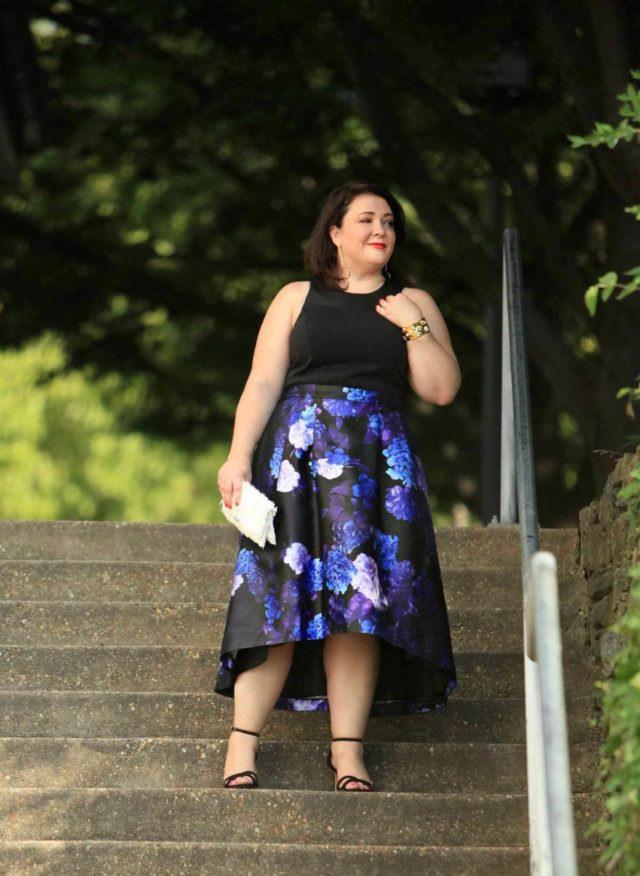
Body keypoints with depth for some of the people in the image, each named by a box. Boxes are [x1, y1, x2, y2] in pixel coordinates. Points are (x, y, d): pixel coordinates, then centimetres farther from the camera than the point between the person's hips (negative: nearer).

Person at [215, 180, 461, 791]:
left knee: (358, 600, -8)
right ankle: (242, 742, -10)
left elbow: (442, 389, 6)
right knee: (282, 592, -10)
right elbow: (262, 384, 3)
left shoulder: (413, 304, 15)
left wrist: (412, 326, -2)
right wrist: (239, 455, -8)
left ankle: (347, 750, -7)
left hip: (379, 461, 1)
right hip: (297, 457, -1)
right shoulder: (297, 299, 12)